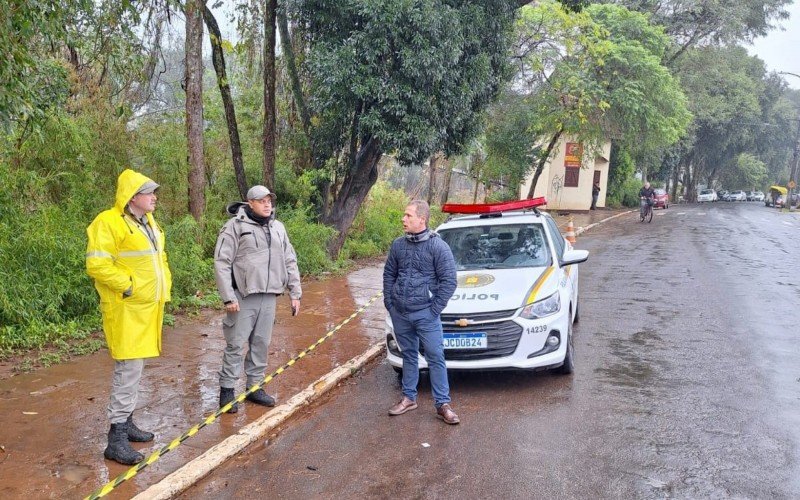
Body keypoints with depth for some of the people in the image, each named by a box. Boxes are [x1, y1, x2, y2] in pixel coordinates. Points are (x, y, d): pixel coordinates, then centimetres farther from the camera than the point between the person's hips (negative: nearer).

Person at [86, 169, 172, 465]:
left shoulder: (148, 222, 15)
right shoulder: (108, 223, -14)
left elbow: (158, 258, 27)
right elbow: (96, 264, -21)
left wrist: (164, 284, 14)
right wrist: (129, 286, -20)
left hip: (148, 307, 9)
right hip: (127, 308, -9)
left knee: (135, 367, 16)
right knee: (128, 369, -10)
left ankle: (126, 422, 29)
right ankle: (116, 438, -3)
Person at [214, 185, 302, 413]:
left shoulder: (278, 228, 13)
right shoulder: (235, 226, -5)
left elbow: (290, 262, 16)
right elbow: (221, 263, -9)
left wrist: (295, 294, 11)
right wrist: (228, 297, -15)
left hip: (269, 297, 5)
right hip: (243, 297, -5)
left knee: (261, 344, 11)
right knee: (236, 344, -1)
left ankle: (255, 387, 23)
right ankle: (227, 390, 11)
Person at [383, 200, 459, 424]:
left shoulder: (437, 246, -9)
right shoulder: (398, 244, 5)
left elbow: (449, 281, -9)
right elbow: (388, 274, 15)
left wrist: (434, 309, -11)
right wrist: (389, 302, 7)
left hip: (425, 314, -4)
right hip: (399, 313, 5)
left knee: (435, 357, -2)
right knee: (408, 355, 15)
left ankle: (442, 405, 5)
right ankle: (409, 398, 26)